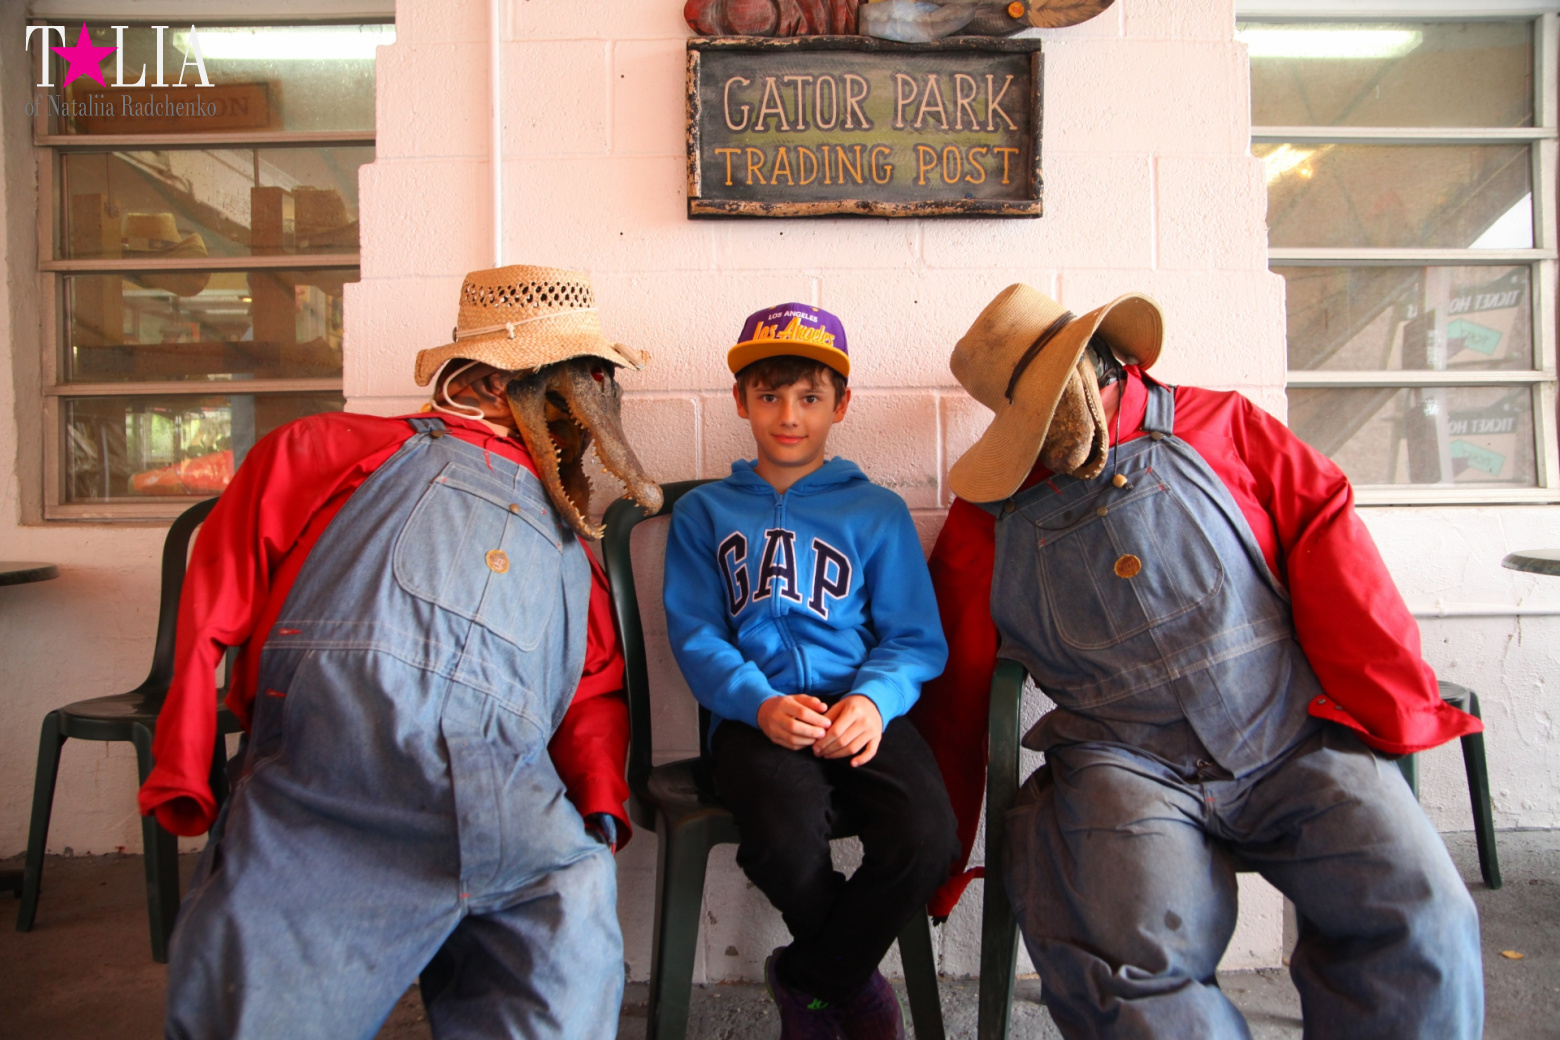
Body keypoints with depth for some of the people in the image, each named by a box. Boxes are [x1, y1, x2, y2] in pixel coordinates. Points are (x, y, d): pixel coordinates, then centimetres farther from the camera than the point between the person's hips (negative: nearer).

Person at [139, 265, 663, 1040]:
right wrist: (182, 772, 5)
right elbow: (219, 595, 12)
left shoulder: (567, 538, 30)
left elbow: (594, 687, 23)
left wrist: (602, 801, 5)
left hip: (506, 803, 3)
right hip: (319, 804, -3)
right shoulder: (340, 451, 19)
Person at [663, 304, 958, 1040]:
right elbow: (695, 636, 5)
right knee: (786, 843, -31)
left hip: (859, 711, 1)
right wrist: (759, 704, -14)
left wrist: (874, 699, -15)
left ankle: (808, 978, 7)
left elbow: (915, 639, 7)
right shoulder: (703, 512, 15)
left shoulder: (877, 511, 14)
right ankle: (851, 981, 8)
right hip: (756, 716, -1)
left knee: (926, 838, -27)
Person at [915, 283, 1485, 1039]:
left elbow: (1325, 533, 4)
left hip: (1296, 738, 2)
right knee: (1132, 953, -27)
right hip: (1126, 766, -1)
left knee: (1422, 921, -20)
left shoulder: (1219, 428, 8)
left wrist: (1391, 707, -4)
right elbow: (955, 695, 11)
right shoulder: (985, 524, 7)